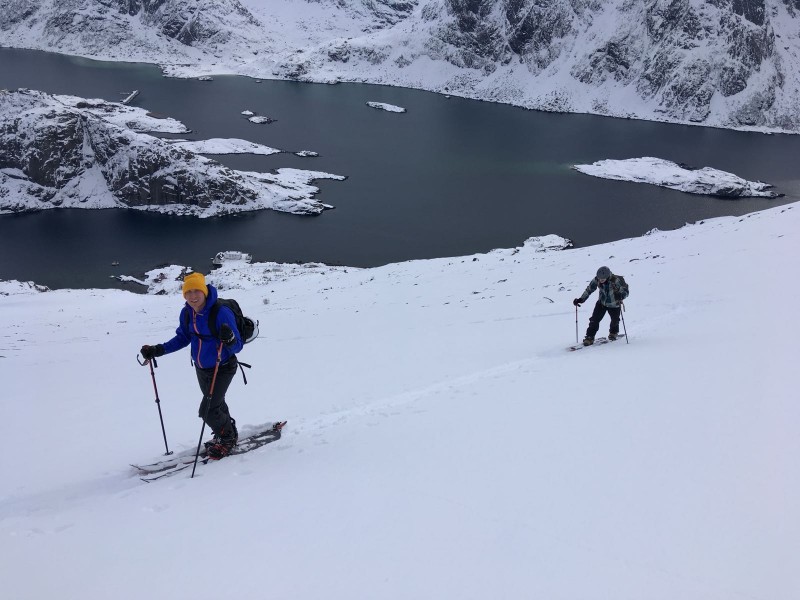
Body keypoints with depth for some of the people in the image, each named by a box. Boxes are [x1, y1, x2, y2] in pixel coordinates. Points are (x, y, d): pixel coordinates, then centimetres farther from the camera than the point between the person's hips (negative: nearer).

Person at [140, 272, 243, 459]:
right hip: (201, 368, 6)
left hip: (223, 369, -6)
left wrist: (230, 340, -50)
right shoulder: (186, 313, -10)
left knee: (207, 411, -8)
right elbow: (183, 338, 6)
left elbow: (237, 346, -27)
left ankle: (227, 438, 21)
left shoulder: (221, 312, -29)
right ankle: (228, 432, 50)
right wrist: (158, 350, -3)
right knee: (216, 404, 24)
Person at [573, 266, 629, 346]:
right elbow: (589, 290, -6)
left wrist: (620, 296, -47)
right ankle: (590, 337, -1)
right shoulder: (596, 280, -21)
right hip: (602, 303, 2)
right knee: (594, 319, -11)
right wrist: (581, 299, -13)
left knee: (615, 321, 16)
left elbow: (625, 292, -25)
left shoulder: (616, 280, -31)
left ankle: (613, 332, 47)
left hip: (614, 305, -2)